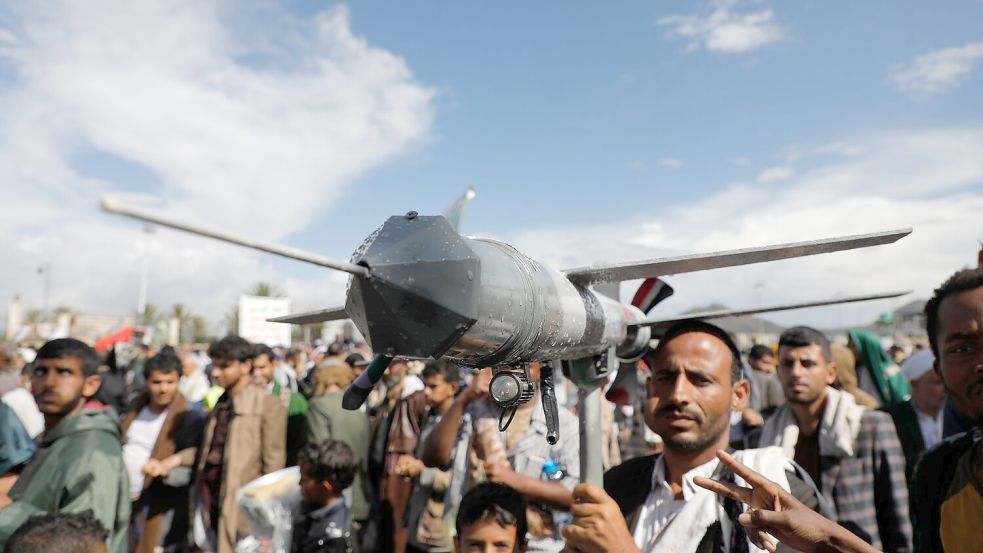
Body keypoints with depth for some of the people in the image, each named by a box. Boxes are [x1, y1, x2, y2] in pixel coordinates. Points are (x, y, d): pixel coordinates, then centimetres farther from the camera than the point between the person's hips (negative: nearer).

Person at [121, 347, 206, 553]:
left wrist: (167, 468, -32)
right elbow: (119, 445, 20)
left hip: (156, 507, -6)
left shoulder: (190, 419, -13)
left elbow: (193, 467, -15)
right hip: (121, 499, 6)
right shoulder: (135, 410, 7)